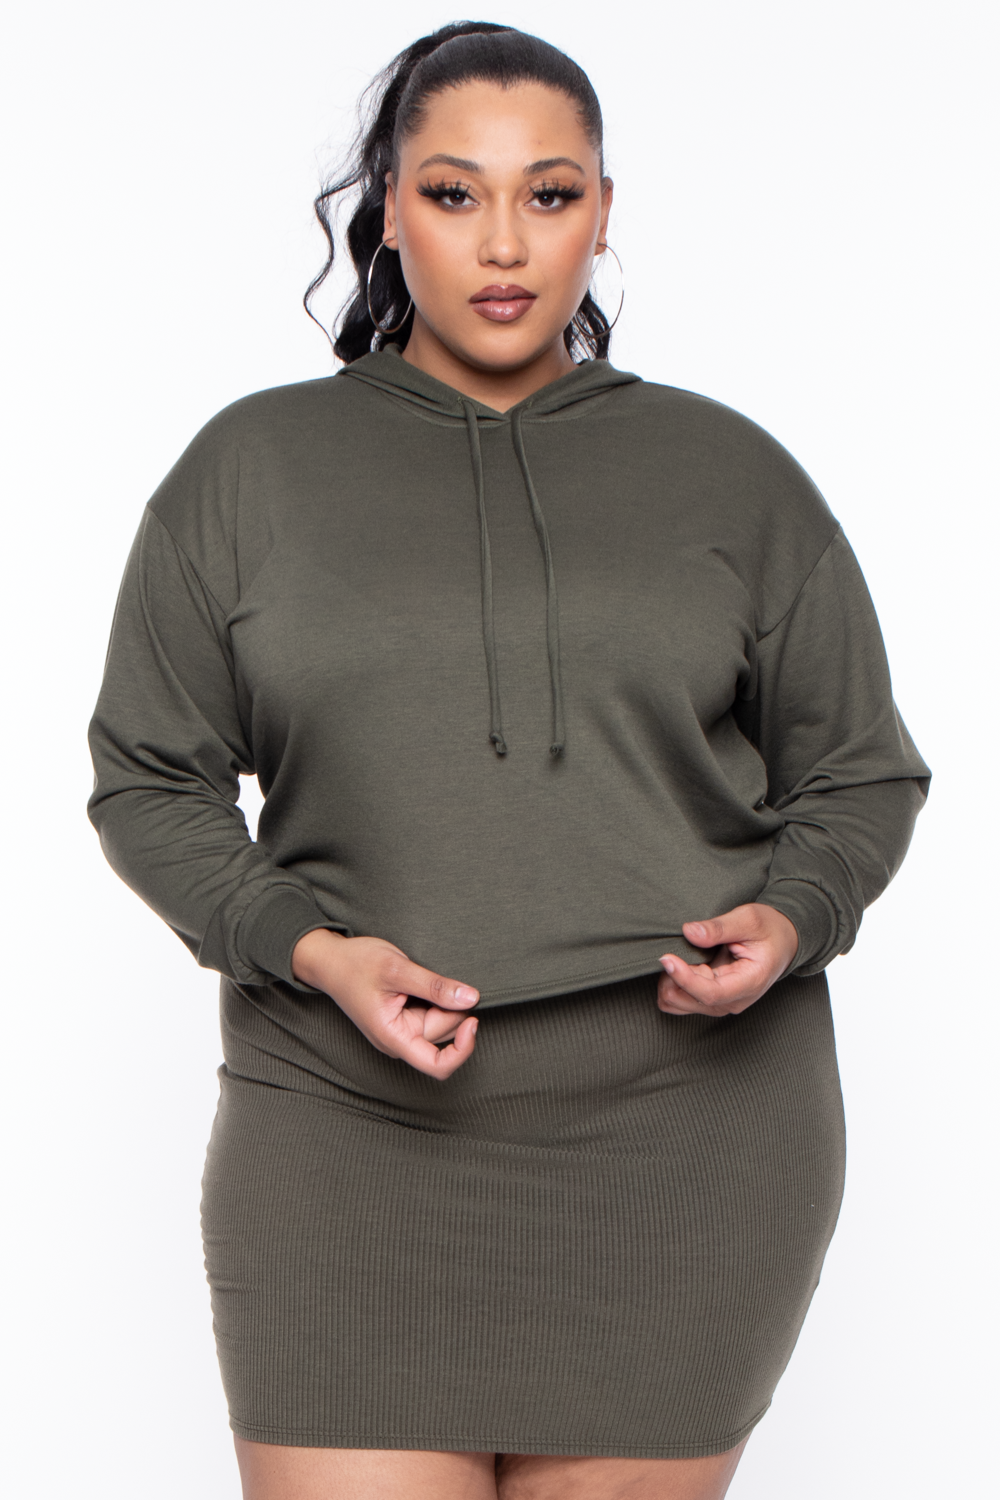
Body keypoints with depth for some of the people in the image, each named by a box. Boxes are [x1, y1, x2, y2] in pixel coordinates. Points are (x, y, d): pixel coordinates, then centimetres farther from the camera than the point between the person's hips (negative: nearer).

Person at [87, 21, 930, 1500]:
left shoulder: (733, 475, 9)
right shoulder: (251, 468, 7)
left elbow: (862, 777, 15)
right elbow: (151, 779, 9)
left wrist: (788, 920, -6)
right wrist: (312, 951, -8)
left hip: (685, 1141, 1)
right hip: (349, 1141, 0)